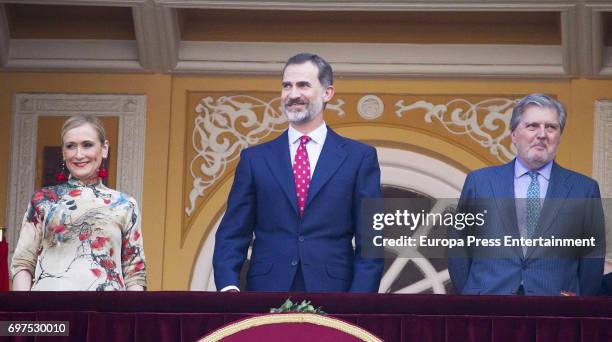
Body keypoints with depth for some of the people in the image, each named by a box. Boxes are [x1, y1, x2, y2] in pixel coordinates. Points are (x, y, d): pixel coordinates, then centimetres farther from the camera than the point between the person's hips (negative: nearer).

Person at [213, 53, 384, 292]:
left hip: (331, 302, -1)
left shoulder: (359, 157, 4)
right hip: (265, 300, 1)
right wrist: (229, 288, -12)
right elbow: (232, 235, 6)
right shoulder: (255, 158, 9)